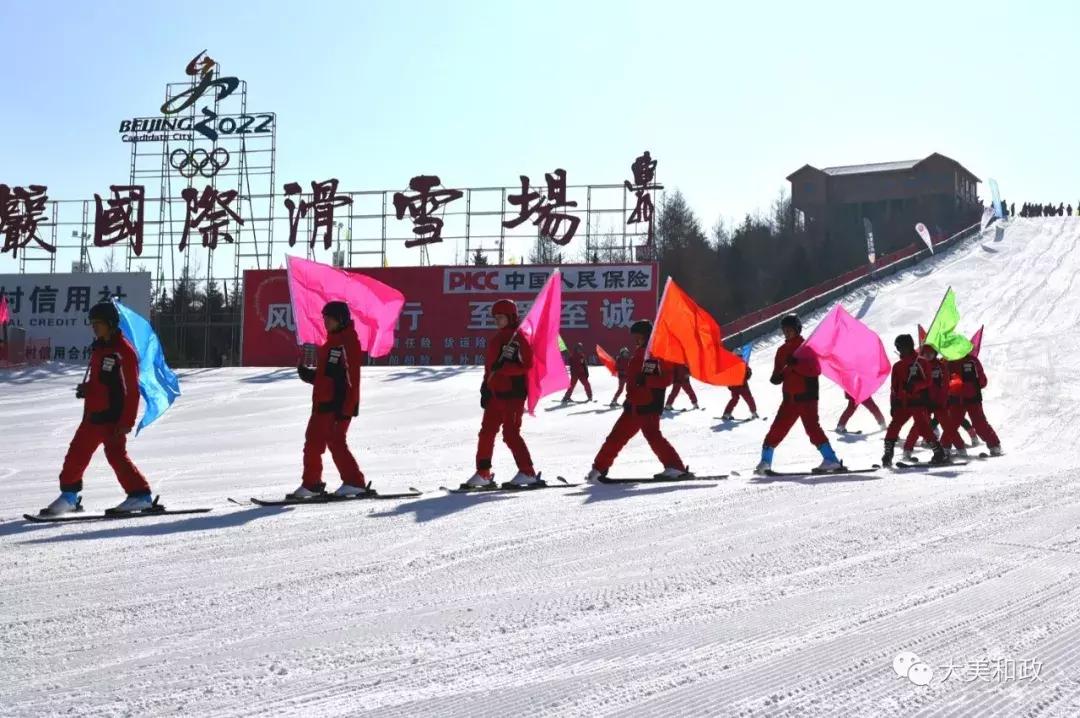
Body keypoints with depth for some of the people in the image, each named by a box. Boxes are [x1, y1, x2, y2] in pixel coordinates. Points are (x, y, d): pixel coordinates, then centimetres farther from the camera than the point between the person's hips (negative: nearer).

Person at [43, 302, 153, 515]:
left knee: (116, 454, -11)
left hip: (113, 416, -9)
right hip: (93, 412, 9)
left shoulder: (124, 350, -14)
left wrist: (127, 421, -19)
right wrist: (85, 389, 3)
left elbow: (132, 389, -16)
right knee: (77, 452, 12)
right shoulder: (99, 348, 13)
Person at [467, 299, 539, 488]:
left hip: (513, 394, -9)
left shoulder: (519, 337, -9)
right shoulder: (497, 339, 17)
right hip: (495, 392, 9)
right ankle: (483, 473, 14)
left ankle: (528, 472, -3)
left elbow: (527, 365, -17)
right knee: (486, 432, 8)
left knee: (510, 433, -9)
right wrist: (485, 388, 15)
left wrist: (503, 367, -24)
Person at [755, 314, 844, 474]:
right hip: (790, 398, 5)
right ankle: (765, 461, 11)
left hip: (807, 397, -5)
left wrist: (797, 364, -28)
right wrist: (777, 377, -8)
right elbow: (777, 375, 16)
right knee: (777, 429, 3)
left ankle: (831, 459, -15)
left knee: (812, 427, -16)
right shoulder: (782, 350, 13)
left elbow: (816, 370, -16)